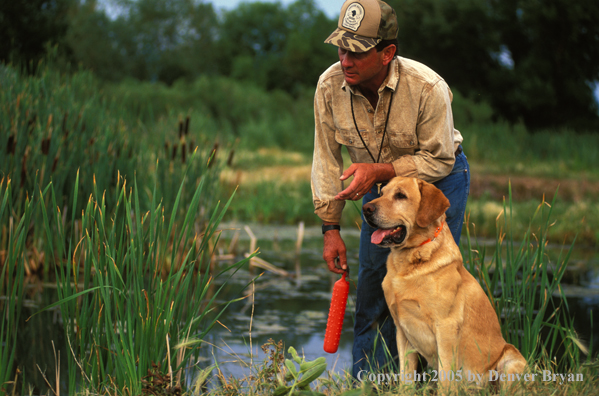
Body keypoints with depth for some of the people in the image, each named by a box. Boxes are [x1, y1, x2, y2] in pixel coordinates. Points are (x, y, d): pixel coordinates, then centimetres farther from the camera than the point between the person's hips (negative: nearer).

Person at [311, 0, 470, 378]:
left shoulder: (428, 87, -31)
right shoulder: (330, 85, -20)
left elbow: (438, 160, -23)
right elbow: (327, 160, -10)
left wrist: (379, 171, -35)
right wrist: (331, 228, -10)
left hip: (439, 181, -4)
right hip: (378, 187, 4)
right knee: (372, 283, 4)